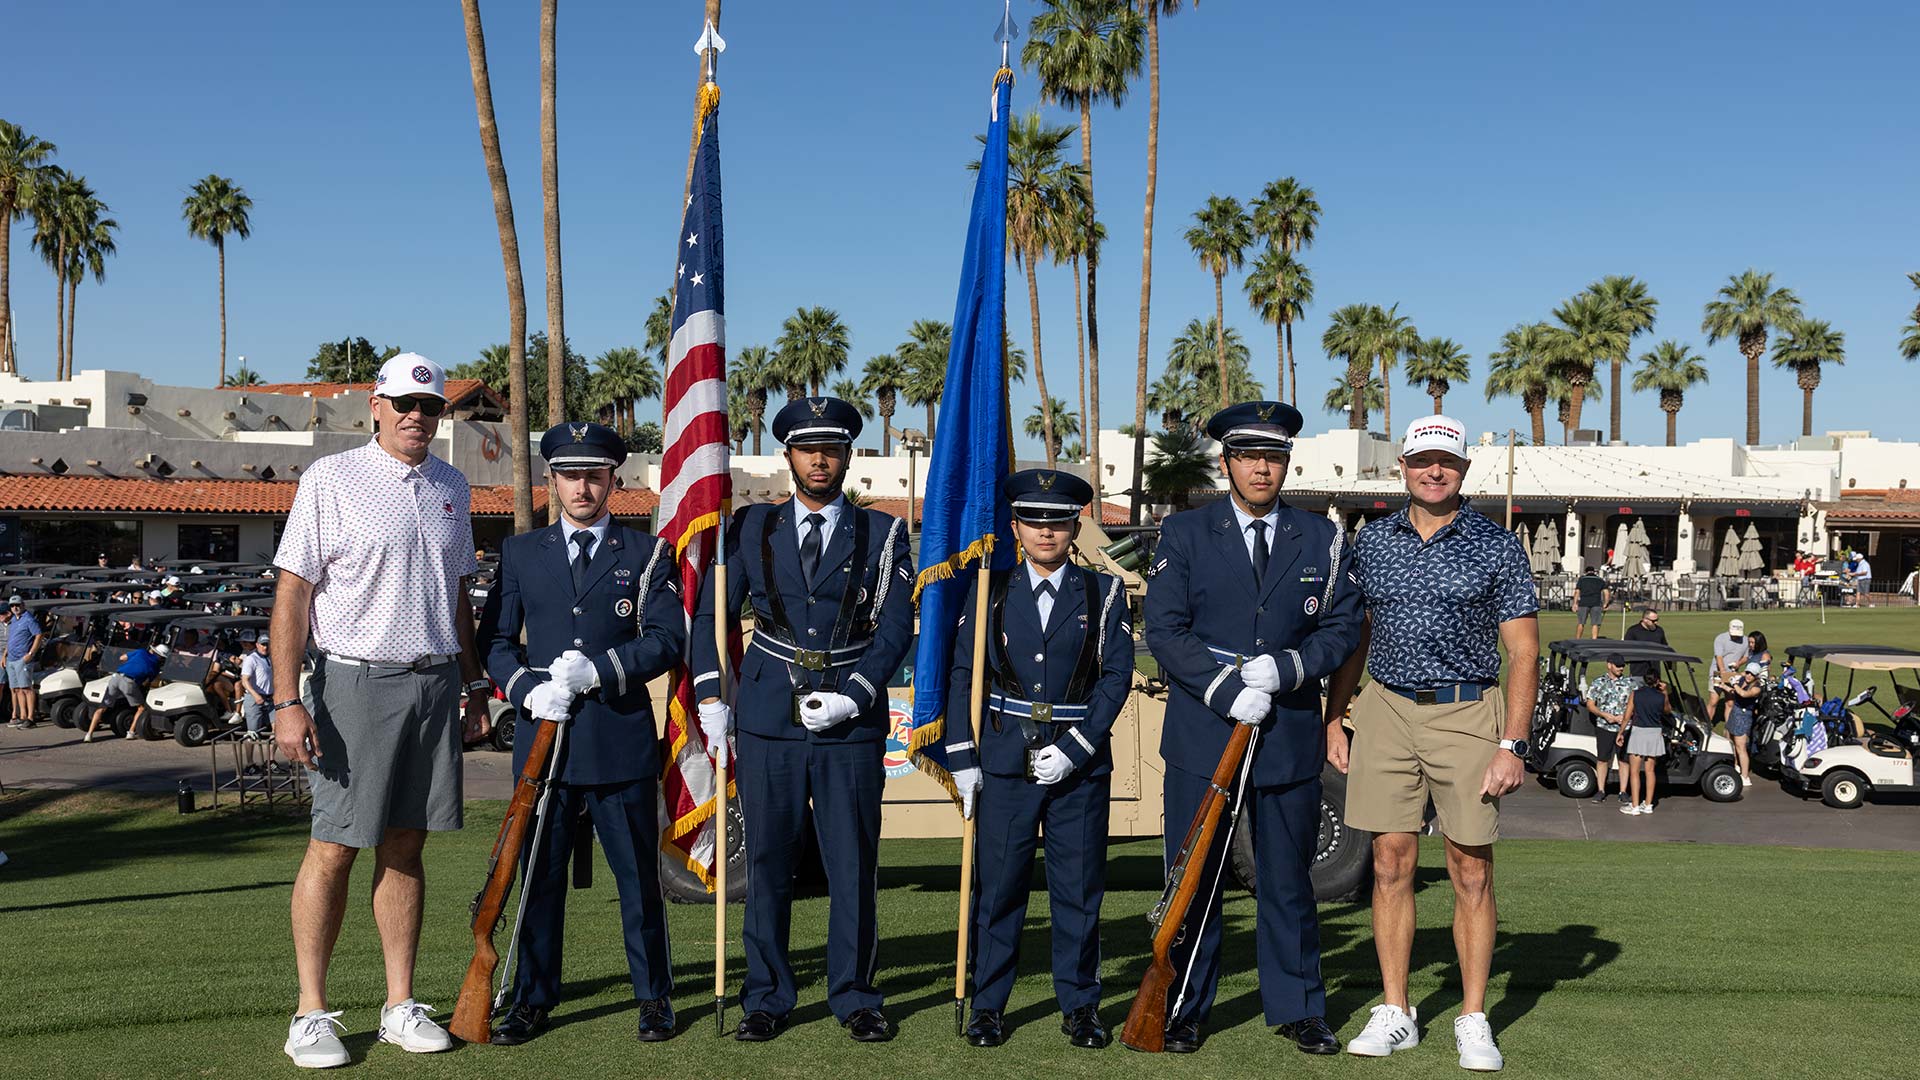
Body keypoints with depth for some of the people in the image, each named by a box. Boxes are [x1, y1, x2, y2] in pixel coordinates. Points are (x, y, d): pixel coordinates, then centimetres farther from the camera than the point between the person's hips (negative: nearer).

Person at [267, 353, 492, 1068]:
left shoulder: (451, 487, 13)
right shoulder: (331, 480, -3)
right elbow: (291, 593, -7)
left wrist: (475, 683, 16)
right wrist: (287, 702, -14)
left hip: (436, 683, 5)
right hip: (356, 682, -4)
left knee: (405, 845, 8)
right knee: (334, 846, -3)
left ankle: (401, 1006, 15)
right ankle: (310, 1013, 8)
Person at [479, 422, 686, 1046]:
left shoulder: (647, 553, 6)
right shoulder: (520, 552, 11)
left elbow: (667, 639, -3)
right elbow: (494, 639, 9)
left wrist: (597, 671, -15)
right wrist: (528, 687, -9)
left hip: (622, 738, -2)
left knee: (638, 873, 5)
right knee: (538, 872, 7)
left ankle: (654, 997, 17)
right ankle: (533, 1000, 19)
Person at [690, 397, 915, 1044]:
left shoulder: (883, 534, 6)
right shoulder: (751, 529, 9)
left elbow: (896, 628, 1)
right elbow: (709, 614, 11)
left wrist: (852, 698, -10)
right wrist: (711, 701, 4)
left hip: (853, 723, 0)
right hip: (769, 719, 1)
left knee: (853, 865, 4)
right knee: (768, 864, 6)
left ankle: (855, 997, 18)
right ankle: (767, 998, 18)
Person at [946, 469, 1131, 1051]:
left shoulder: (1103, 592, 4)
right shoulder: (990, 591, 6)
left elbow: (1116, 676, -2)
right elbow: (963, 675, 6)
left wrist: (1073, 749, -11)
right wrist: (962, 758, -2)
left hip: (1080, 760, 0)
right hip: (1004, 758, 0)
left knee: (1079, 887, 5)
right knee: (999, 886, 4)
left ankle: (1080, 1004, 18)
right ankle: (988, 1004, 16)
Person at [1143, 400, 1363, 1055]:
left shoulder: (1322, 539, 8)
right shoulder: (1183, 533, 2)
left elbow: (1342, 628, 5)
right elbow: (1165, 629, -5)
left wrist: (1284, 669, -13)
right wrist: (1228, 692, -15)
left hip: (1290, 737, 2)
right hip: (1202, 737, -1)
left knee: (1288, 879, 10)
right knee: (1194, 879, 5)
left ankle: (1297, 1009, 23)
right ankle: (1183, 1009, 18)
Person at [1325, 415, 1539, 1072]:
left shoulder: (1497, 547, 0)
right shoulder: (1372, 542, 9)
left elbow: (1522, 650, -2)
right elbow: (1354, 636, 15)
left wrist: (1513, 744, -9)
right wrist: (1333, 719, 7)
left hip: (1468, 712, -2)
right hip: (1386, 708, 3)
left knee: (1472, 871, 1)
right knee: (1391, 863, 4)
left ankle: (1474, 1021, 13)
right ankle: (1394, 1013, 14)